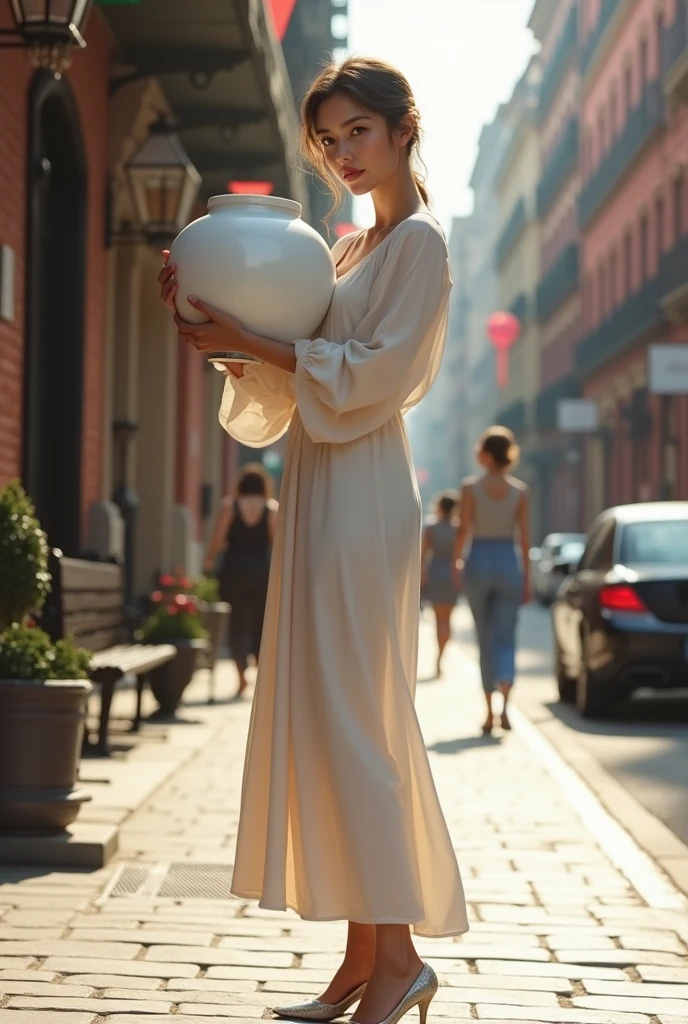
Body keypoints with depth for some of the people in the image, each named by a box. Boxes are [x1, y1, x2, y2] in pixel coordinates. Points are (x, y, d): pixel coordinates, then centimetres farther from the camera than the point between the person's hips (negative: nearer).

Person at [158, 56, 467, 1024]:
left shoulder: (419, 241, -3)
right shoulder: (345, 249, 21)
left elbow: (376, 373, -14)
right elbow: (284, 381, 18)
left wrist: (248, 339, -15)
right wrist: (218, 322, 4)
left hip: (362, 495, -9)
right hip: (318, 488, 9)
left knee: (348, 717, -11)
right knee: (321, 720, 6)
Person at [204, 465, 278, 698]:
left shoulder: (229, 505, -1)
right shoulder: (272, 507, 0)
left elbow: (218, 539, -5)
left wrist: (210, 559, 11)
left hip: (234, 570, -1)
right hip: (261, 570, 1)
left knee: (237, 624, 4)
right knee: (261, 625, 11)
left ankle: (242, 675, -6)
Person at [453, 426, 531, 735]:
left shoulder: (470, 487, -6)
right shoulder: (519, 490, 0)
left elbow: (464, 529, -7)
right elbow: (524, 537, 0)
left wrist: (454, 561, 8)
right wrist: (527, 579, 6)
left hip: (478, 562, -1)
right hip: (508, 564, 1)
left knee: (486, 640, 10)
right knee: (505, 638, 6)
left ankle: (490, 712, 11)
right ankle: (504, 704, -17)